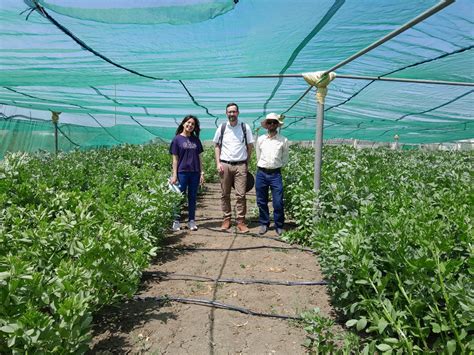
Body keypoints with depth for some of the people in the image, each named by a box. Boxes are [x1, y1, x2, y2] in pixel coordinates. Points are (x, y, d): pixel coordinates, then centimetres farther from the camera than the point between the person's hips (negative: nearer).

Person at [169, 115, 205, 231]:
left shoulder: (196, 140, 10)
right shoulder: (177, 139, 0)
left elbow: (199, 157, 12)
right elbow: (175, 159, -1)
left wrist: (202, 173, 5)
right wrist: (174, 175, -6)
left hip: (195, 173, 4)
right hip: (182, 172, -3)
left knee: (193, 197, 8)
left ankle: (191, 221, 17)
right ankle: (176, 221, 11)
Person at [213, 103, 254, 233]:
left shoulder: (245, 127, 3)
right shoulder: (221, 128, 5)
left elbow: (250, 146, 7)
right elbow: (217, 146, 10)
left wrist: (247, 163, 3)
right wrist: (218, 163, 0)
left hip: (240, 165, -1)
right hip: (225, 165, 2)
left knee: (241, 195, -4)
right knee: (224, 194, 6)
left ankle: (241, 221, 3)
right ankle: (226, 219, 17)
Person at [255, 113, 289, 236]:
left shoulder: (283, 140, 2)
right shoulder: (260, 139, 6)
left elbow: (285, 160, 12)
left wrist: (276, 166, 9)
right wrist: (263, 167, 12)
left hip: (275, 174, -2)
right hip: (261, 173, 2)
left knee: (278, 202, -3)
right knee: (261, 202, 8)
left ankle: (279, 226, 13)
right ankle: (263, 224, 24)